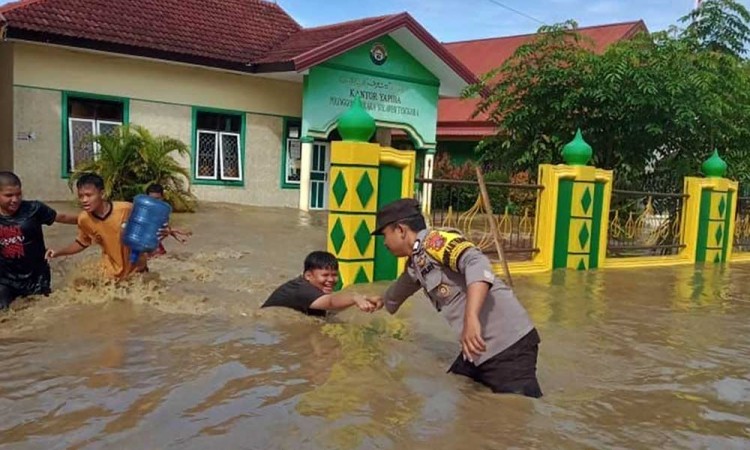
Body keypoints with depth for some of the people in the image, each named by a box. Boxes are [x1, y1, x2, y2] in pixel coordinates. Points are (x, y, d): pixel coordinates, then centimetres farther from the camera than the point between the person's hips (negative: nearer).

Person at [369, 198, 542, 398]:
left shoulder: (434, 240, -12)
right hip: (477, 349, 9)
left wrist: (471, 318, -41)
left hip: (508, 344, -9)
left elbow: (477, 264, -30)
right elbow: (395, 295, 36)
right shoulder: (415, 264, 14)